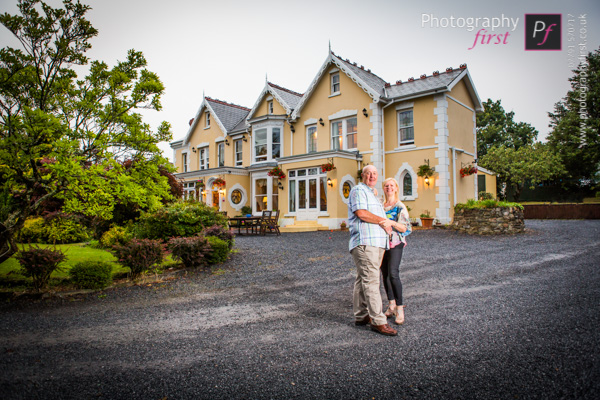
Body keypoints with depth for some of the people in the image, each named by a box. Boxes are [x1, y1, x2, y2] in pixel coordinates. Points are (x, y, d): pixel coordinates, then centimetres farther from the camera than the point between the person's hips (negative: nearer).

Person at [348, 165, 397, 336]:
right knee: (371, 280, -11)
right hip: (365, 242, -10)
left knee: (363, 280, 12)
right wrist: (384, 221, -6)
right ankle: (378, 321, -10)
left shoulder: (372, 195, 29)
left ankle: (361, 316, 19)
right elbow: (361, 213, -16)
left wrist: (386, 224, 9)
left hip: (377, 242, 10)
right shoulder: (358, 190, -1)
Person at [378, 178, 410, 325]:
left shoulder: (400, 206, -1)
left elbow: (405, 228, -9)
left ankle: (400, 308, -8)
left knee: (393, 274, -17)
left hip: (395, 243, -5)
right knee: (385, 275, 7)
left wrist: (391, 222, -24)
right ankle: (391, 305, 20)